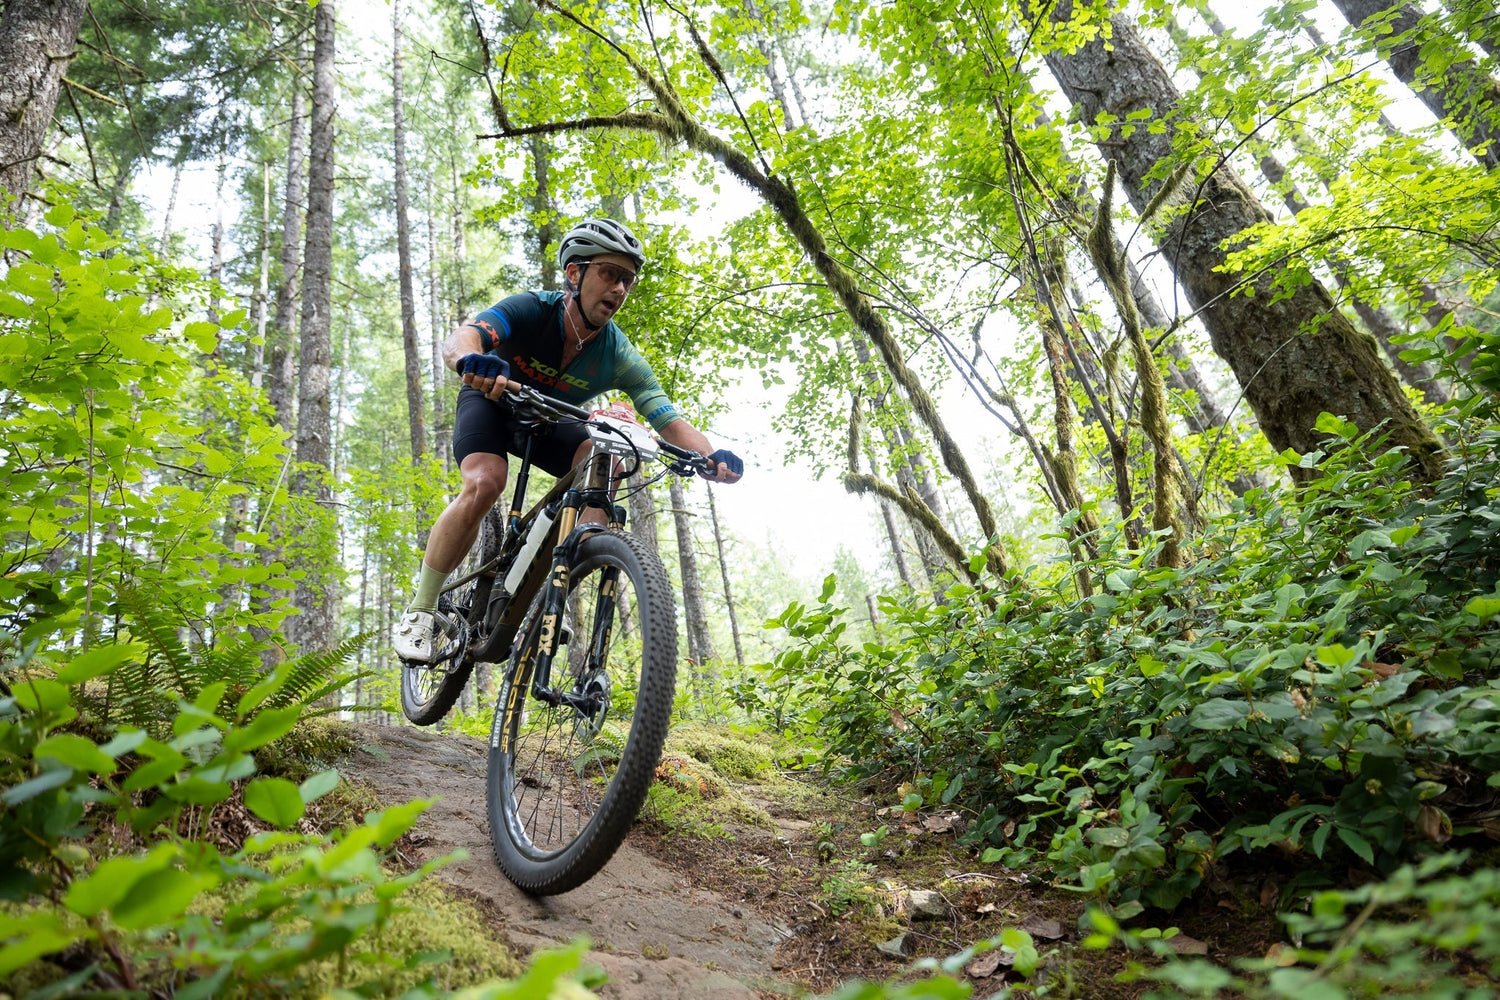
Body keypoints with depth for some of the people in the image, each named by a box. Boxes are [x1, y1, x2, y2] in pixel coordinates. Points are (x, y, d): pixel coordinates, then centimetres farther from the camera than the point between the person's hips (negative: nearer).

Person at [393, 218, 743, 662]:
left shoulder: (619, 356, -23)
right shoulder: (532, 310, -30)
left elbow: (670, 420, -28)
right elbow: (459, 338, -47)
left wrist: (712, 456, -50)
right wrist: (471, 360, -73)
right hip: (492, 401, -3)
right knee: (485, 483, -31)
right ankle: (420, 610, -14)